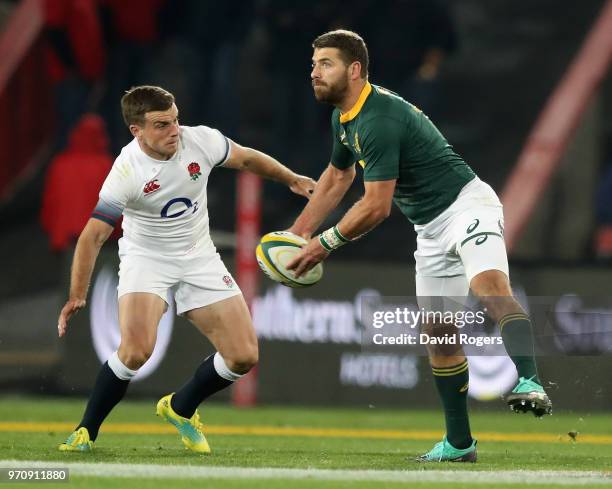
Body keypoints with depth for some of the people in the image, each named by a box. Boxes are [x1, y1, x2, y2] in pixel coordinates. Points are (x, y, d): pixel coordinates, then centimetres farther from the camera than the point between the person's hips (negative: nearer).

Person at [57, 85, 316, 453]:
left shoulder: (201, 141, -14)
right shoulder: (128, 171, -24)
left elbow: (246, 159, 8)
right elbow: (93, 235, -22)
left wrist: (293, 180, 15)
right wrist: (77, 296, -31)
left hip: (199, 258, 5)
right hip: (146, 260, -5)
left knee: (244, 356, -4)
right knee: (136, 350, -29)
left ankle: (180, 408, 23)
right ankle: (86, 432, -8)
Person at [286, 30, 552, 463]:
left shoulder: (380, 119, -24)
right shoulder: (344, 118, 8)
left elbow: (376, 207, -23)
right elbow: (337, 176, 27)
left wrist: (325, 244, -11)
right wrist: (296, 234, 21)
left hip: (467, 206, -10)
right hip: (431, 229, 10)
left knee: (490, 288, -36)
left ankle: (529, 383, -53)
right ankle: (458, 443, 14)